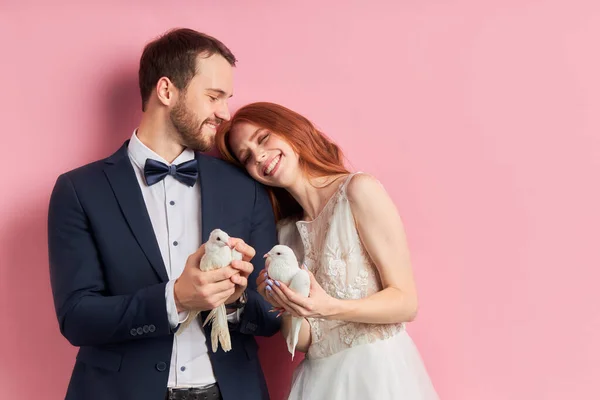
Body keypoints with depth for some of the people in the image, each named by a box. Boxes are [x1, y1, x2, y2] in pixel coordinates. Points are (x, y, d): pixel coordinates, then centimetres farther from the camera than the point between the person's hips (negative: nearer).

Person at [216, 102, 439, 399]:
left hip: (379, 371, -4)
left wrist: (330, 307, -25)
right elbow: (302, 341, 3)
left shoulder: (359, 190, -10)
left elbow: (406, 302, -12)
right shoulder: (284, 231, 6)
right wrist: (288, 307, -16)